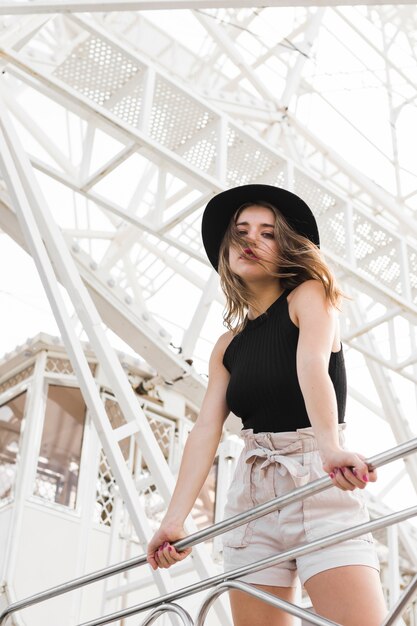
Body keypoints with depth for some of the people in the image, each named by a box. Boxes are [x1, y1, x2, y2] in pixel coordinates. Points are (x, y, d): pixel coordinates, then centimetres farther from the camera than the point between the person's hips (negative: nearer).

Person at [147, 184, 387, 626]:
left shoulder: (309, 295, 4)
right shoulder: (228, 346, 16)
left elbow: (313, 366, -17)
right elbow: (206, 429, 5)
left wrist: (330, 447, -35)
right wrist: (174, 519, -8)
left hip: (321, 483, -4)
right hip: (252, 493, 5)